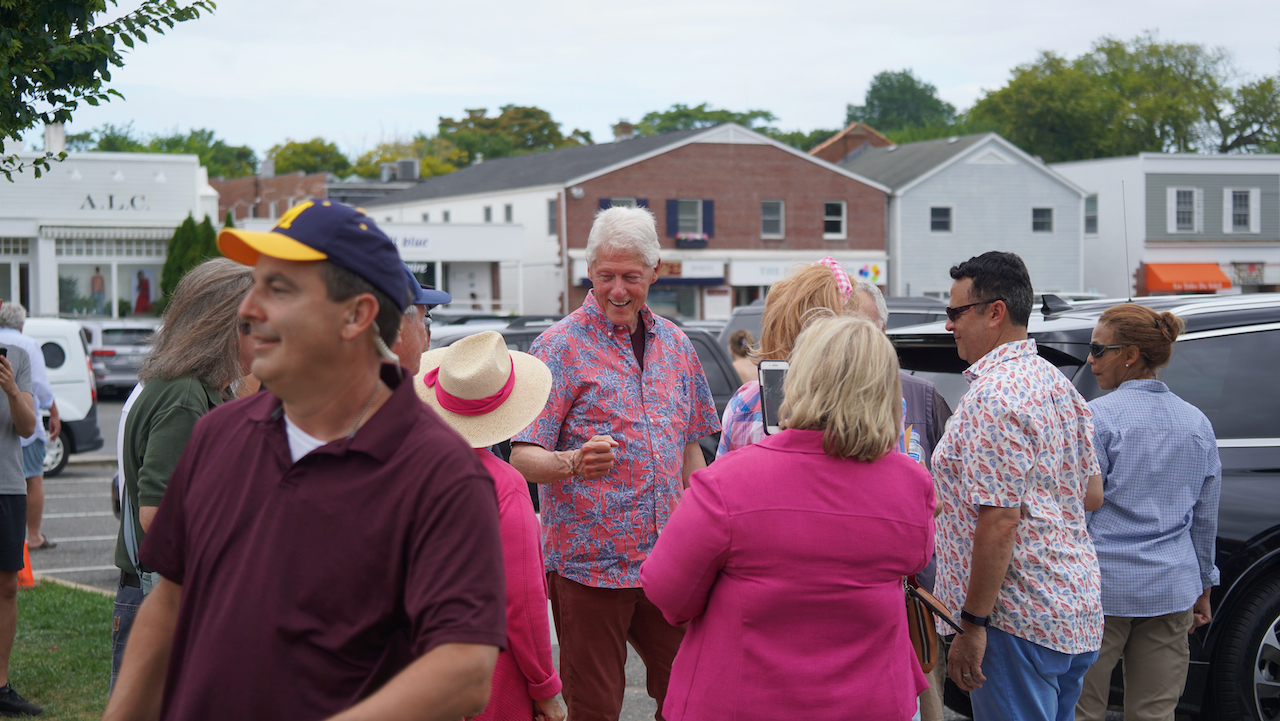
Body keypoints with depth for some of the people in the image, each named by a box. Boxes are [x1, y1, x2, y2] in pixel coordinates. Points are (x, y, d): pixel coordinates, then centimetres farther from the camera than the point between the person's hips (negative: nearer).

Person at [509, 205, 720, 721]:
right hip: (588, 562, -5)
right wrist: (571, 463, -36)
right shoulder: (561, 346, -8)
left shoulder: (674, 343, 10)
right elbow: (523, 456, -15)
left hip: (666, 560, 5)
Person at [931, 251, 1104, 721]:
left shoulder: (994, 396, -18)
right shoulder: (1058, 384, 12)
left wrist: (972, 624, -18)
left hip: (1020, 620, -10)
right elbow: (1091, 493, 19)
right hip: (1077, 612, 10)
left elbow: (1000, 521, -23)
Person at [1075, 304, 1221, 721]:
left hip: (1103, 590, -6)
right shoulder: (1197, 423, 8)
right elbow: (1205, 519, 15)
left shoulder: (1096, 418, -11)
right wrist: (1202, 587, 24)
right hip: (1172, 590, 6)